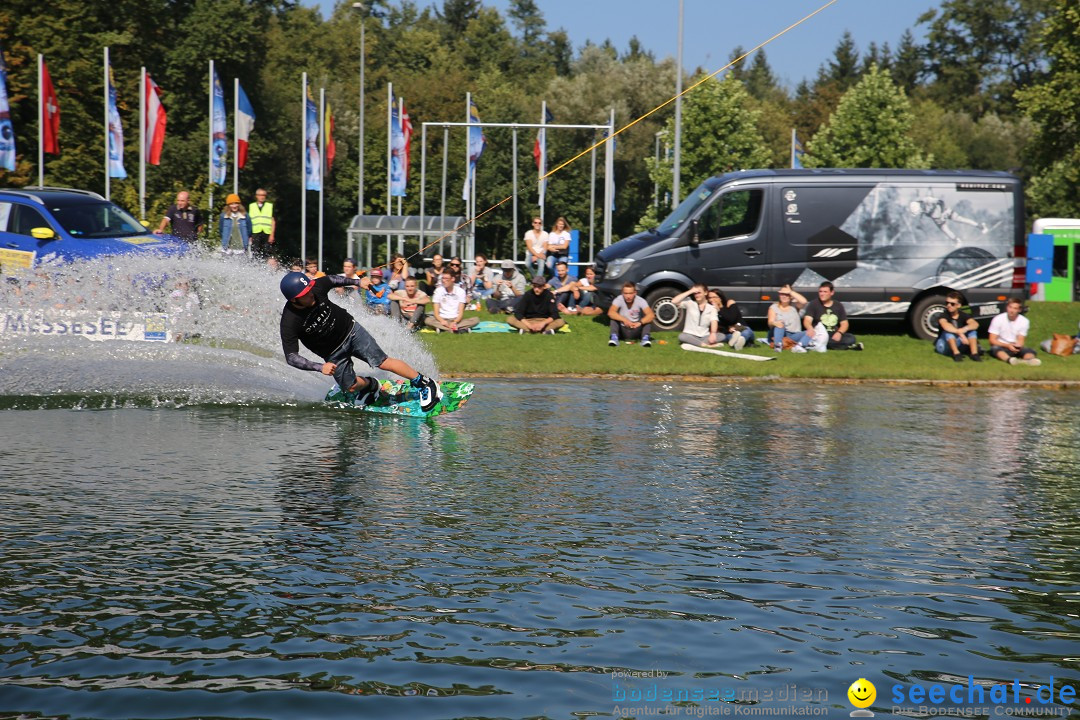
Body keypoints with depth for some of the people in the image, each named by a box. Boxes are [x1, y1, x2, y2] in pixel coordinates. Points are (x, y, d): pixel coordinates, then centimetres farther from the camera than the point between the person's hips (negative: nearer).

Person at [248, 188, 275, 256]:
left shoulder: (270, 206, 12)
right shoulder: (251, 206, 14)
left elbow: (273, 221, 6)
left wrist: (272, 234, -4)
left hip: (267, 234, 0)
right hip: (255, 234, 0)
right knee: (255, 255, -10)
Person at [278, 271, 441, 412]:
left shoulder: (317, 286, -22)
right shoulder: (289, 322, -31)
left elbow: (333, 280, 2)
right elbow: (291, 357, -29)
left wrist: (358, 282, 13)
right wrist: (319, 367, -40)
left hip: (350, 331, 1)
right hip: (333, 354, -1)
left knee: (382, 362, -8)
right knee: (351, 387, 8)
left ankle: (426, 384, 3)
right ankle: (371, 385, 43)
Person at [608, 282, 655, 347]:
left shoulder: (640, 301, -15)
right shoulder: (619, 300, -15)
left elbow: (651, 315, -28)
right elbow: (610, 312, -32)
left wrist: (640, 322, -46)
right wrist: (624, 320, -45)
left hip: (636, 331, 0)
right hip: (623, 331, 0)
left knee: (648, 318, -22)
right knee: (613, 317, -24)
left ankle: (645, 338, -33)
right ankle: (614, 337, -34)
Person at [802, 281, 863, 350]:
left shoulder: (838, 305, 13)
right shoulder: (813, 304, 3)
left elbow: (844, 324, 12)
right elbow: (807, 321, -11)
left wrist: (839, 333, -12)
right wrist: (810, 328, -36)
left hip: (834, 336, 2)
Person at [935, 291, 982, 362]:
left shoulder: (963, 315, -4)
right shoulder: (944, 315, -13)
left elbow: (975, 324, -24)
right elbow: (944, 325, -38)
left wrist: (965, 329, -46)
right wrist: (960, 334, -47)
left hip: (960, 344, 3)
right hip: (944, 345, -3)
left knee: (972, 329, -16)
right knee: (948, 330, -30)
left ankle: (974, 353, -31)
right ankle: (956, 354, -39)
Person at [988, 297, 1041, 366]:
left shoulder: (1024, 321, -1)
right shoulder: (998, 319, -7)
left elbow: (1020, 340, -2)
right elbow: (992, 340, -9)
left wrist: (1017, 346, -27)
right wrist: (1008, 345, -24)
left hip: (1015, 348, 3)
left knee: (1029, 351, -25)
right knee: (996, 348, -35)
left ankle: (1029, 360, -60)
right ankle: (1009, 360, -65)